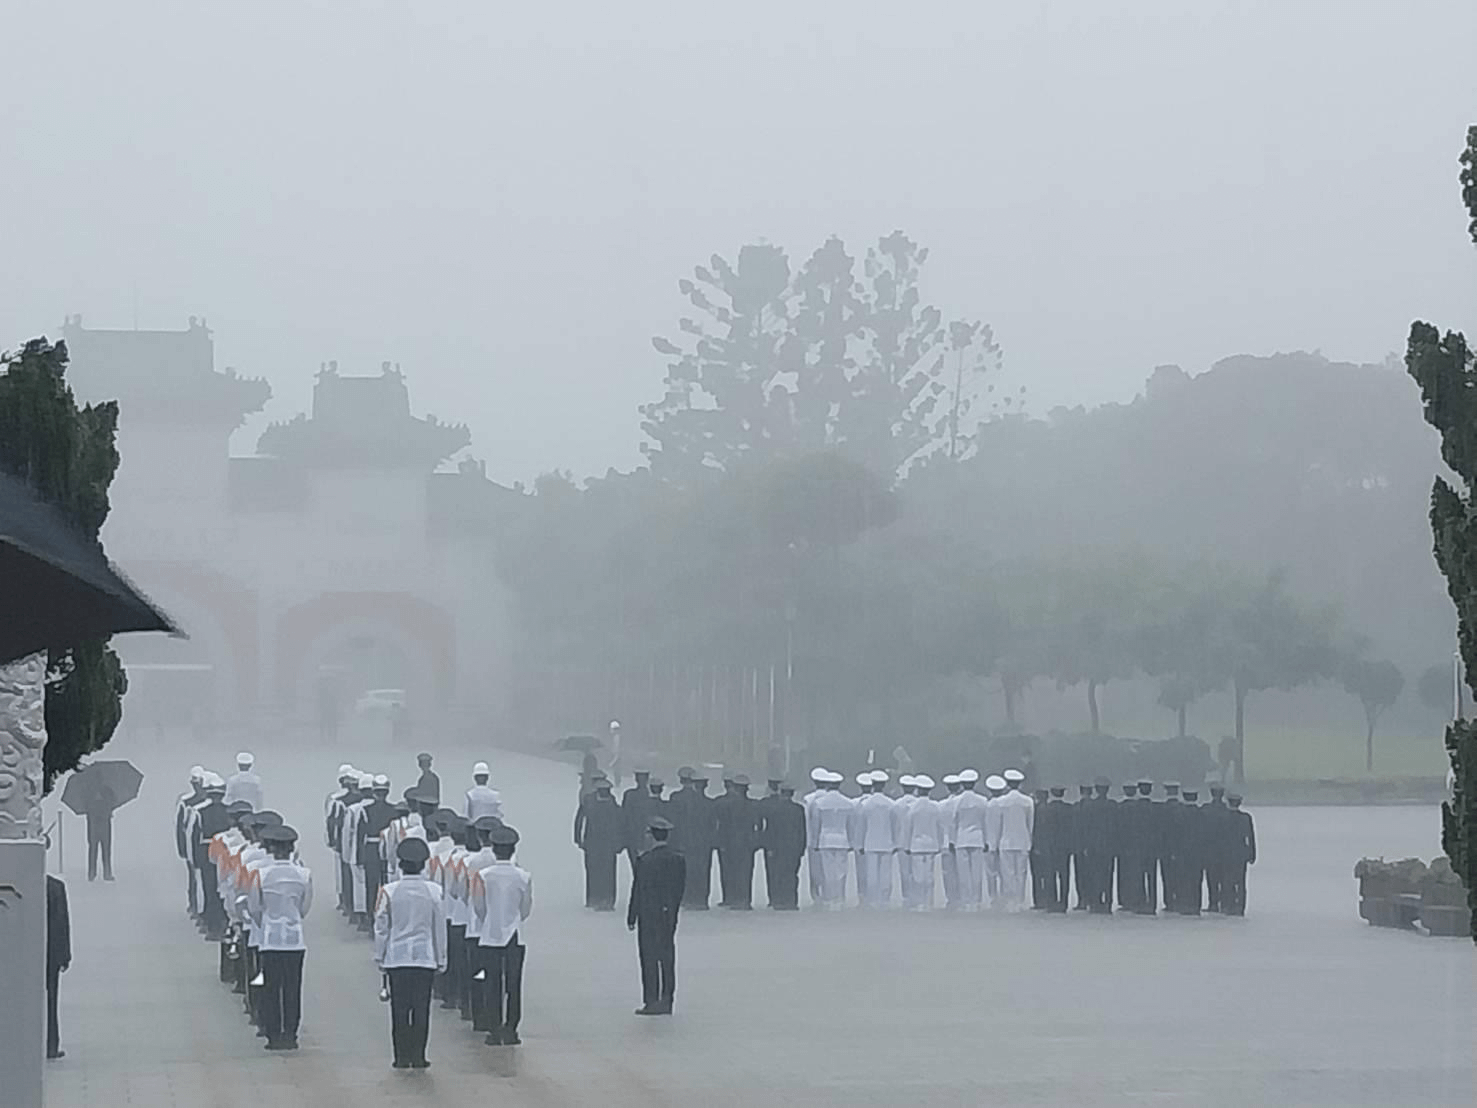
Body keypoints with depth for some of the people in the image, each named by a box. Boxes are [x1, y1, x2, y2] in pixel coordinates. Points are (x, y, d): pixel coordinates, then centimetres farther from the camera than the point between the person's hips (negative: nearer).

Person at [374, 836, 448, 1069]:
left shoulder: (388, 892, -7)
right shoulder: (434, 892, -4)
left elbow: (381, 928, -1)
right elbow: (440, 928, 4)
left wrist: (379, 958, 9)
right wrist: (441, 959, 13)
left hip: (396, 958, 0)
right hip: (425, 958, 0)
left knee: (399, 1009, 4)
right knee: (421, 1009, 4)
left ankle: (402, 1057, 4)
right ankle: (418, 1057, 5)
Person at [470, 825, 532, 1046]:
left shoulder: (482, 876, -8)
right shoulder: (524, 877, -5)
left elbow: (478, 908, -1)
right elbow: (527, 909, 3)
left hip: (490, 936, -1)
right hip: (515, 936, 1)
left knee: (492, 986, 5)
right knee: (514, 985, 6)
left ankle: (494, 1032, 3)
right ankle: (510, 1031, 4)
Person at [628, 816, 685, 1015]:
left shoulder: (645, 860, -15)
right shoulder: (678, 860, 2)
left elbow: (638, 890, -11)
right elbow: (680, 890, 7)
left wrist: (631, 918, -4)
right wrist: (673, 912, 16)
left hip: (649, 916, -5)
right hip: (669, 916, 5)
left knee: (649, 958, 0)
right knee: (667, 958, 9)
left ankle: (651, 1001, -1)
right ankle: (666, 1001, 11)